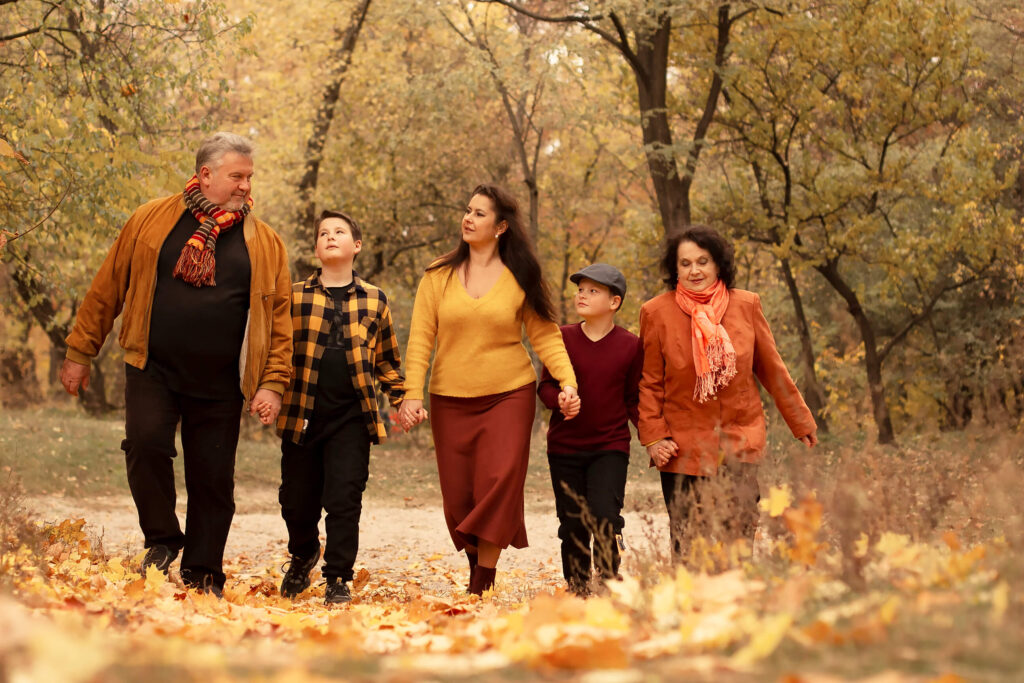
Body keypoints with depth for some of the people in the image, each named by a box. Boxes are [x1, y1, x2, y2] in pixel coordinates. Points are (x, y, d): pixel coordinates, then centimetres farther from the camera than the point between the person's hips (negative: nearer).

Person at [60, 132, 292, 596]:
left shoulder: (265, 243, 7)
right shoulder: (151, 220, 5)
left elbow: (278, 316, 6)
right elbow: (107, 288, 9)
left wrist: (273, 383, -3)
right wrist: (80, 353, 9)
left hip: (219, 384, 1)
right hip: (153, 370, -1)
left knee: (212, 478, 3)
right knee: (146, 441, -22)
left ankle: (202, 576, 18)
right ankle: (162, 539, 2)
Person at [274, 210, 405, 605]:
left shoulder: (374, 300, 9)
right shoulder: (294, 297, 7)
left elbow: (386, 359, 16)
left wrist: (401, 398, 5)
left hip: (352, 417, -1)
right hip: (301, 416, 1)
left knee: (344, 501, -6)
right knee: (297, 500, 10)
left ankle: (338, 579, 5)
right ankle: (302, 556, 38)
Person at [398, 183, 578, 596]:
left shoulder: (520, 278, 1)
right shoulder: (439, 275, 3)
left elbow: (545, 335, 3)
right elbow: (420, 338, 1)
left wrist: (567, 380, -11)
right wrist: (413, 393, -8)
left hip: (510, 395, -2)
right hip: (451, 399, 2)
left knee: (500, 482, -15)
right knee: (459, 494, 2)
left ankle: (484, 584, -9)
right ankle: (476, 564, 24)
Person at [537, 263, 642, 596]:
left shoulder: (631, 345, -1)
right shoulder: (563, 337, 1)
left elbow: (635, 400, 4)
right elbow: (545, 386, 4)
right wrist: (561, 399, -19)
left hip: (610, 447, -2)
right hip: (565, 447, 2)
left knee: (605, 519, -16)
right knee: (573, 527, 6)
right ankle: (576, 592, 19)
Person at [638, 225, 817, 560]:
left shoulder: (746, 305, 4)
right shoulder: (656, 312, 0)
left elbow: (772, 370, 13)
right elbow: (649, 383, 5)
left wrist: (802, 423, 18)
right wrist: (653, 437, -4)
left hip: (741, 443, 1)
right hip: (684, 447, -1)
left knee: (738, 541, -7)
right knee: (689, 550, -1)